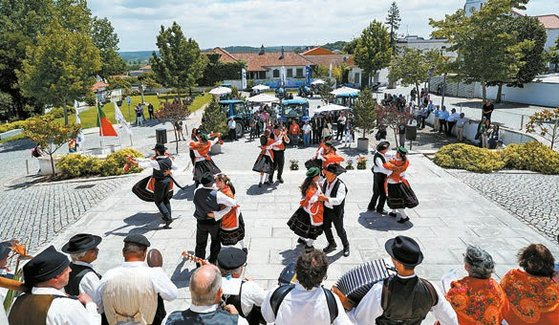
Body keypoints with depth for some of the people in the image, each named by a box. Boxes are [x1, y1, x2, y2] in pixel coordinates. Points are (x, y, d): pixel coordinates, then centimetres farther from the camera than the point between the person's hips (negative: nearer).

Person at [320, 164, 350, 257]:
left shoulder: (341, 185, -28)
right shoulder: (325, 181, -9)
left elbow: (338, 200, -37)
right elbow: (322, 191, 14)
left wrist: (325, 198, -38)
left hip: (336, 211, -6)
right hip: (326, 209, 6)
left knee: (340, 230, 12)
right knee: (326, 228, 19)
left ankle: (346, 246, 40)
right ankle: (332, 244, 44)